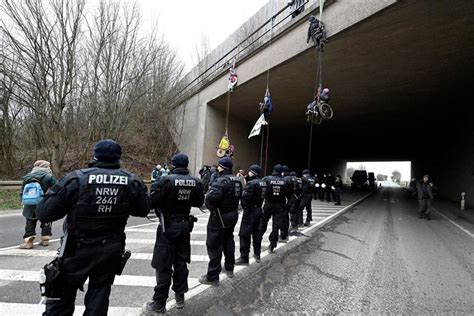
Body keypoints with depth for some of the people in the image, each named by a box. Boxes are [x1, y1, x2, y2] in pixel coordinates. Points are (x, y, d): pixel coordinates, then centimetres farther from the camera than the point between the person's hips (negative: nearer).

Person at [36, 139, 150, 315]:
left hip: (78, 250, -2)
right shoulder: (132, 182, -7)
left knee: (61, 300, 18)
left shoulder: (76, 178, -16)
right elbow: (144, 210, 5)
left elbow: (44, 213, -14)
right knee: (99, 294, 19)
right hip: (111, 250, 2)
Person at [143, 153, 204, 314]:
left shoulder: (166, 180, -17)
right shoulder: (196, 182, -4)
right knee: (181, 261, 18)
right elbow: (199, 202, 6)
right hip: (185, 224, 5)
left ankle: (159, 303, 19)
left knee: (163, 265, 7)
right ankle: (180, 296, 32)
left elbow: (153, 202, -16)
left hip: (168, 226, -4)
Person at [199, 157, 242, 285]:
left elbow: (212, 197, -34)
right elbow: (239, 196, 11)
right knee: (228, 241, 23)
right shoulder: (237, 180, 5)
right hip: (233, 214, 9)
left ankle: (212, 277, 14)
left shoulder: (221, 180, -22)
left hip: (219, 217, -9)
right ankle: (229, 269, 39)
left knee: (214, 246, 3)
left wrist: (209, 204, -15)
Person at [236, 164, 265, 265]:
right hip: (259, 209, 9)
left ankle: (244, 258, 5)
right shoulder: (263, 183, 7)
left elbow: (245, 197, -26)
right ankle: (257, 255, 31)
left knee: (244, 234, -1)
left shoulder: (251, 183, -18)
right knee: (256, 231, 19)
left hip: (250, 210, -9)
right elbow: (262, 196, 10)